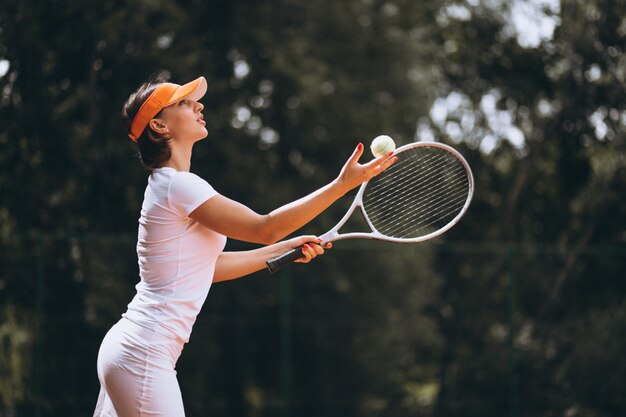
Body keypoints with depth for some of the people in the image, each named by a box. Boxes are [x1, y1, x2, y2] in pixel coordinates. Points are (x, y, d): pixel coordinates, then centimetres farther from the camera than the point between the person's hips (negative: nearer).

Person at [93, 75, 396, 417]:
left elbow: (208, 266, 21)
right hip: (143, 357, -10)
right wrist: (343, 183, -16)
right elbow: (264, 228, -15)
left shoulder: (168, 184, 16)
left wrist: (286, 248, 20)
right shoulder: (178, 186, -15)